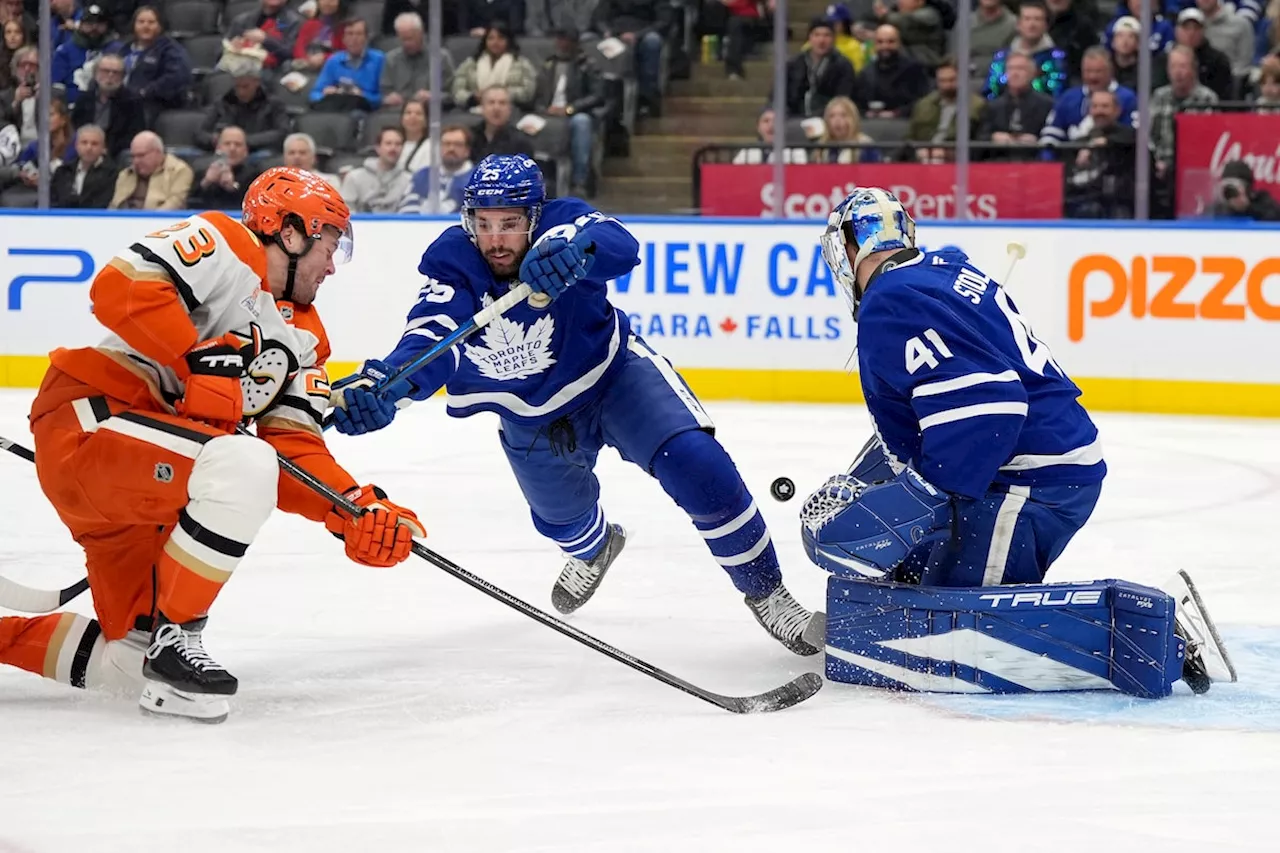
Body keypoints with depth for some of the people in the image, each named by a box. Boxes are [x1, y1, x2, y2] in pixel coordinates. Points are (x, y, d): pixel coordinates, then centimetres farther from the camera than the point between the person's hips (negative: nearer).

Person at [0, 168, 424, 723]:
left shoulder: (305, 338, 17)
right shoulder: (225, 248, -7)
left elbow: (294, 447, 8)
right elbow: (120, 288, -22)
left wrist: (356, 510, -7)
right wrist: (197, 361, -24)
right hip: (86, 423, -10)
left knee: (132, 664, 6)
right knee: (243, 466, -33)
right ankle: (174, 637, -21)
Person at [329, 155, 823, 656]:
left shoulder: (559, 227, -29)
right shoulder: (450, 266, -25)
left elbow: (618, 246, -51)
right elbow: (428, 343, -39)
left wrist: (574, 253, -75)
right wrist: (381, 385, -61)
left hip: (613, 374, -3)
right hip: (532, 418, 3)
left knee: (698, 467, -23)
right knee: (562, 518, 24)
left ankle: (764, 592, -4)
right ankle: (594, 546, 65)